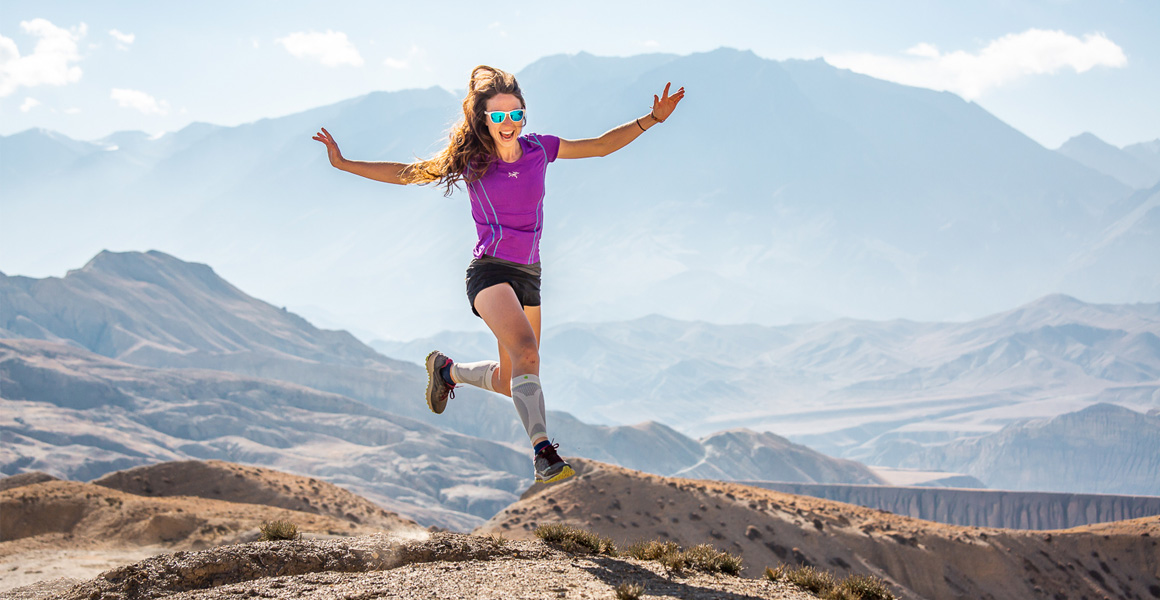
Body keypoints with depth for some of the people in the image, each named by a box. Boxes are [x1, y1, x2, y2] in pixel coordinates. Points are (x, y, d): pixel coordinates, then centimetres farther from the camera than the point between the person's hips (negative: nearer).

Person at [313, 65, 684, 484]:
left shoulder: (538, 149, 3)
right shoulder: (471, 160, -4)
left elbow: (602, 146, 12)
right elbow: (406, 173, 4)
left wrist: (652, 119, 6)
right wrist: (343, 163, 0)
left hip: (529, 275, 5)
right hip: (490, 271, -5)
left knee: (509, 383, 10)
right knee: (526, 351, -29)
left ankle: (447, 370, 40)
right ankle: (542, 451, -32)